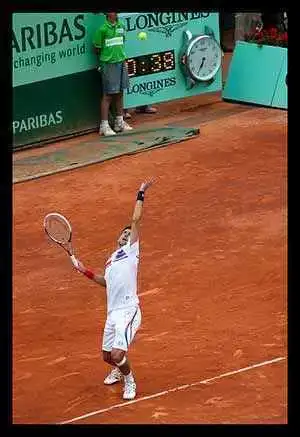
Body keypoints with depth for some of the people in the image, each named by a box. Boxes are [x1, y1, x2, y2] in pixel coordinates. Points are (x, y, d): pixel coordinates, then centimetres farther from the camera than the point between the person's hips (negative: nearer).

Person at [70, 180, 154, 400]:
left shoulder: (131, 250, 3)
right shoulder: (111, 260, 22)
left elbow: (136, 220, -4)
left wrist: (141, 194, -2)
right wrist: (85, 271, 29)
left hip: (128, 312, -7)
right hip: (112, 313, 7)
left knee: (118, 354, -19)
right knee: (107, 356, 16)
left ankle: (129, 382, 9)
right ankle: (119, 369, 50)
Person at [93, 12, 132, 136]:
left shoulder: (121, 26, 6)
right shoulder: (102, 29, -12)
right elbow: (97, 49, -5)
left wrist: (121, 56, 7)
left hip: (121, 63, 6)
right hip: (108, 65, -6)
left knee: (119, 93, 13)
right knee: (108, 95, -4)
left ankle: (119, 122, 22)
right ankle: (104, 125, 0)